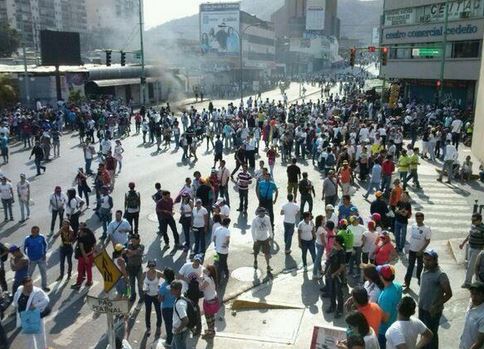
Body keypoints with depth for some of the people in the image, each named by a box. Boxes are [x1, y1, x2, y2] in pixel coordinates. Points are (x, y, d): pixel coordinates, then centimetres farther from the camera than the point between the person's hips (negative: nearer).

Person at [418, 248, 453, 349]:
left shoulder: (440, 275, -25)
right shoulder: (425, 269, -2)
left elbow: (449, 294, -19)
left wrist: (436, 306, -23)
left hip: (432, 310, -7)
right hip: (422, 307, 7)